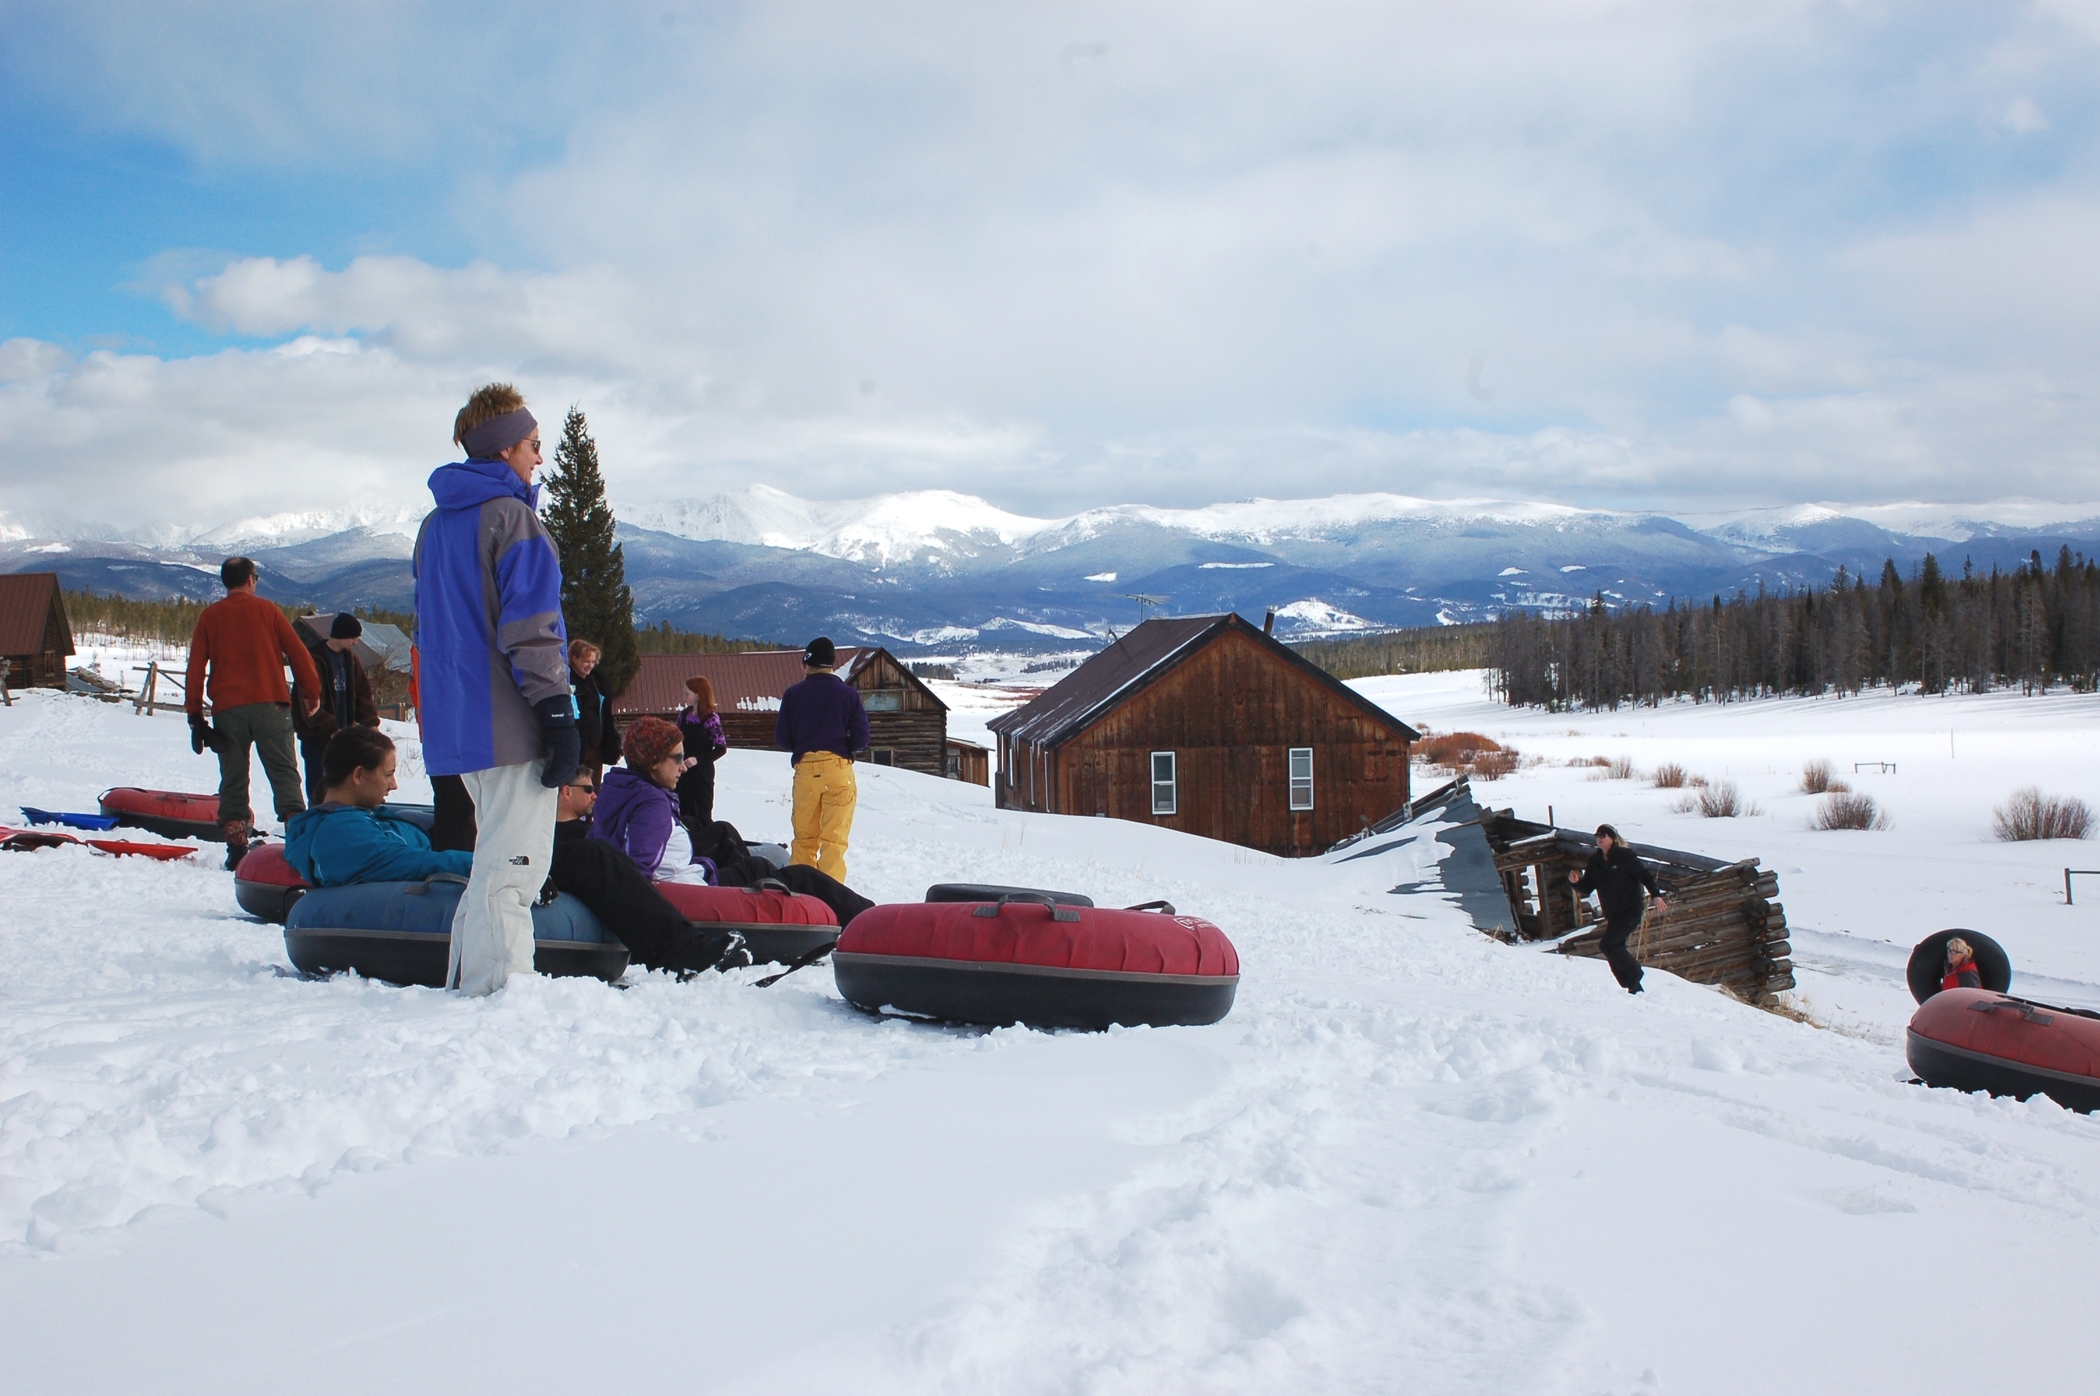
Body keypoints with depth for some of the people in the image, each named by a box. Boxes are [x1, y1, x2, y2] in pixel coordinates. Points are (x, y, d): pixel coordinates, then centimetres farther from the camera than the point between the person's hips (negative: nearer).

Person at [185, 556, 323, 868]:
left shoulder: (209, 616, 10)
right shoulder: (266, 609, 6)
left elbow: (196, 667, 6)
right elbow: (297, 652, 4)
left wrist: (195, 714, 8)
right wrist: (312, 693, 14)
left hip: (227, 709, 2)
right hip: (270, 704, -2)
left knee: (233, 779, 8)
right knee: (284, 773, -3)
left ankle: (236, 849, 4)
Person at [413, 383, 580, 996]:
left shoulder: (436, 524, 17)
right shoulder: (512, 515, -10)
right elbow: (530, 626, -17)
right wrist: (559, 714, -16)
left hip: (456, 722, 9)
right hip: (510, 724, -9)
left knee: (494, 857, 19)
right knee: (511, 864, -6)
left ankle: (468, 980, 22)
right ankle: (497, 989, -7)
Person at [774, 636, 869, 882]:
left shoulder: (793, 694, 3)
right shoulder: (848, 693, 1)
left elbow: (781, 738, 3)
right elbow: (861, 739, -3)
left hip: (805, 769, 2)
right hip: (839, 769, -1)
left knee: (803, 838, 12)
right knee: (834, 838, 0)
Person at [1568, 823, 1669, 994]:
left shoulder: (1624, 855, -9)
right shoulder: (1595, 861, 9)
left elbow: (1644, 874, -9)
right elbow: (1588, 887, 11)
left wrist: (1656, 895, -19)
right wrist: (1577, 882, -10)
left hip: (1630, 911, -7)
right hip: (1613, 915, 7)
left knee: (1607, 945, -17)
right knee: (1615, 950, 5)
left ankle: (1634, 973, -2)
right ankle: (1634, 988, 14)